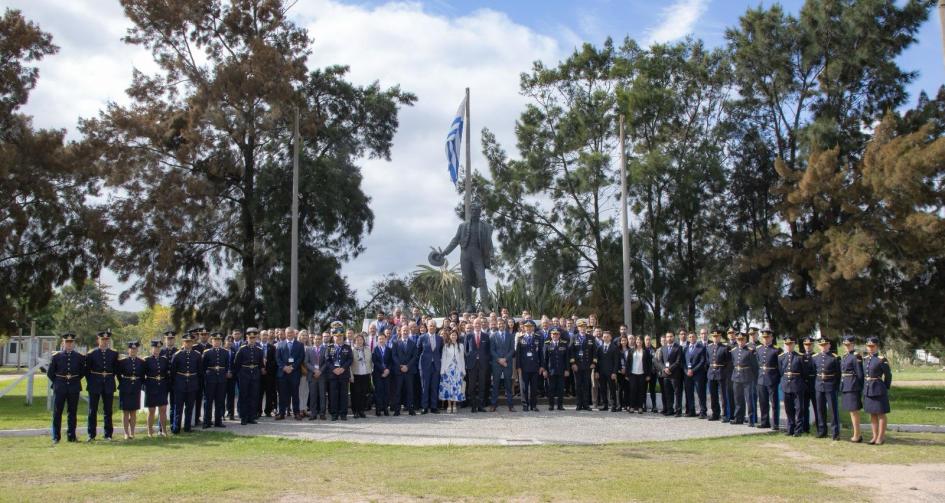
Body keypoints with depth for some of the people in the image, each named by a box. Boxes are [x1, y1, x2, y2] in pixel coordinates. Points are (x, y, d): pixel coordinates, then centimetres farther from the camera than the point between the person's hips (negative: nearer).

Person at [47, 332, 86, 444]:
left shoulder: (80, 357, 4)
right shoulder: (56, 356, 1)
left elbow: (83, 371, 15)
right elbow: (50, 372, 7)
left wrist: (76, 380, 6)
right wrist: (57, 382, 3)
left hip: (74, 388, 1)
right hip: (59, 388, -1)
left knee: (72, 412, 5)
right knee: (57, 412, 3)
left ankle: (71, 436, 12)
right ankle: (56, 437, 10)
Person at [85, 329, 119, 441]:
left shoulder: (114, 354, 5)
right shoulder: (91, 354, -1)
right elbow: (87, 370, 4)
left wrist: (110, 379, 8)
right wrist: (90, 382, 0)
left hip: (109, 386, 1)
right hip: (95, 386, -1)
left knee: (108, 411, 6)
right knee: (92, 411, 4)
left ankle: (108, 434, 12)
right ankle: (92, 434, 10)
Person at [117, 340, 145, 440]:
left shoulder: (141, 362, 3)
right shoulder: (122, 362, -4)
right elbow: (118, 373, 4)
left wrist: (140, 384, 3)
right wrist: (122, 383, 1)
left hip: (136, 390, 2)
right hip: (125, 390, -2)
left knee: (134, 412, 7)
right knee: (125, 412, 2)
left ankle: (132, 433, 13)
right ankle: (126, 433, 7)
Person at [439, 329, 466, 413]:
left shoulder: (460, 346, 11)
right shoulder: (446, 346, 6)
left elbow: (462, 358, 10)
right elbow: (443, 358, 2)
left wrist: (463, 370, 5)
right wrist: (442, 370, -5)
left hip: (457, 369, 1)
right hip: (448, 369, -1)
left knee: (457, 387, -3)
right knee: (448, 387, -4)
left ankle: (454, 406, 3)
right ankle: (449, 406, 2)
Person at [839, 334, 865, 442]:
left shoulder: (856, 357, -12)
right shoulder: (844, 357, 14)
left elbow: (860, 374, -13)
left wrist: (861, 390, -13)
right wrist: (841, 387, 15)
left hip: (853, 387, -9)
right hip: (845, 387, 9)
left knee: (854, 411, -3)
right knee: (852, 411, 14)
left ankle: (857, 436, 4)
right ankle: (857, 435, 22)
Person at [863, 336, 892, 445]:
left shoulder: (881, 359, -10)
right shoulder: (865, 359, 9)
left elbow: (888, 375, -6)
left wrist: (885, 389, 0)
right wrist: (864, 387, 12)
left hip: (878, 389, -7)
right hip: (867, 390, 7)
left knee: (881, 413, 2)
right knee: (872, 414, 12)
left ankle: (881, 437, 7)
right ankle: (875, 436, 19)